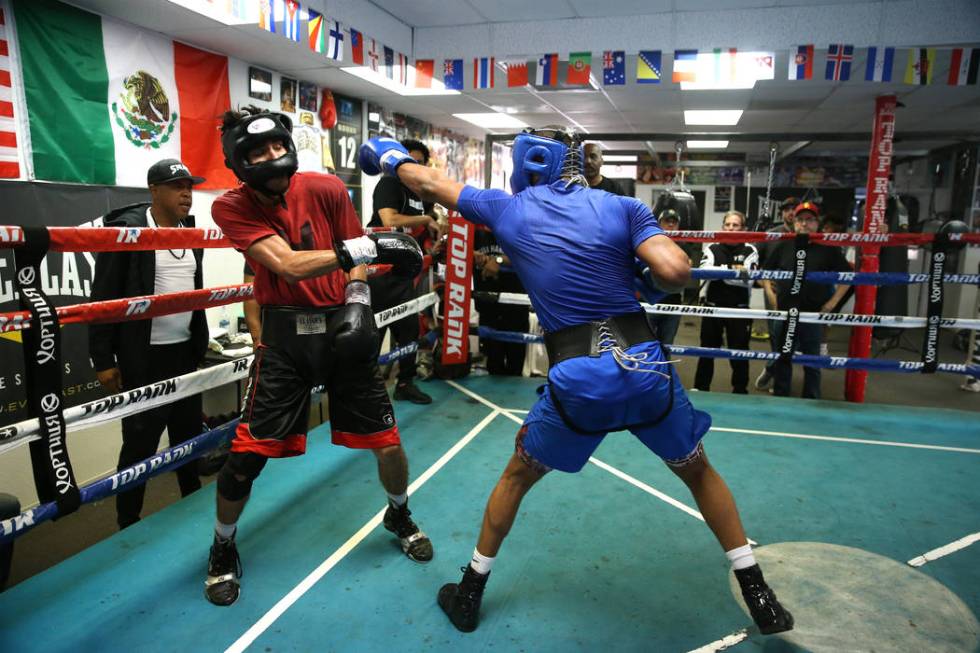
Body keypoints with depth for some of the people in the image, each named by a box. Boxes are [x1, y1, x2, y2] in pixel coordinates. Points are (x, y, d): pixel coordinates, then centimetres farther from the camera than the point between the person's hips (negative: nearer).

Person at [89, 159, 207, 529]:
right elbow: (104, 298, -12)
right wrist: (103, 359, -13)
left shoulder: (190, 232, 9)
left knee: (189, 433, 14)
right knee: (140, 442, 3)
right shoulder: (126, 229, -11)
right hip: (144, 358, -6)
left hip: (185, 353, 6)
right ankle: (128, 526, 20)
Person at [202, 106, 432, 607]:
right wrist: (367, 246, -33)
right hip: (284, 339, -1)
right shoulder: (231, 208, -11)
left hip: (340, 328, 2)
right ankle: (223, 549, 28)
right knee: (246, 454, -3)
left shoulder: (326, 189, -7)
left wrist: (358, 303, -8)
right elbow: (289, 266, -25)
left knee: (388, 442, 3)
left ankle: (399, 516, 36)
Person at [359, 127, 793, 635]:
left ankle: (470, 593, 35)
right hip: (647, 368, 1)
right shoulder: (623, 207, 5)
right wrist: (639, 256, 14)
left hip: (577, 379, 0)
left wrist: (391, 157, 42)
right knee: (698, 471, 26)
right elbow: (676, 273, -9)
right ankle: (759, 595, 33)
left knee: (518, 476, 24)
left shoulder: (507, 209, 8)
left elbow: (428, 183, 22)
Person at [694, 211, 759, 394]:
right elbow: (705, 270, -16)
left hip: (739, 309, -1)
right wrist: (731, 269, -25)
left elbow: (748, 279, -16)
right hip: (713, 306, 2)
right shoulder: (712, 247, 3)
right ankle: (700, 389, 23)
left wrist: (719, 273, -19)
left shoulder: (750, 250, -2)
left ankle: (740, 392, 20)